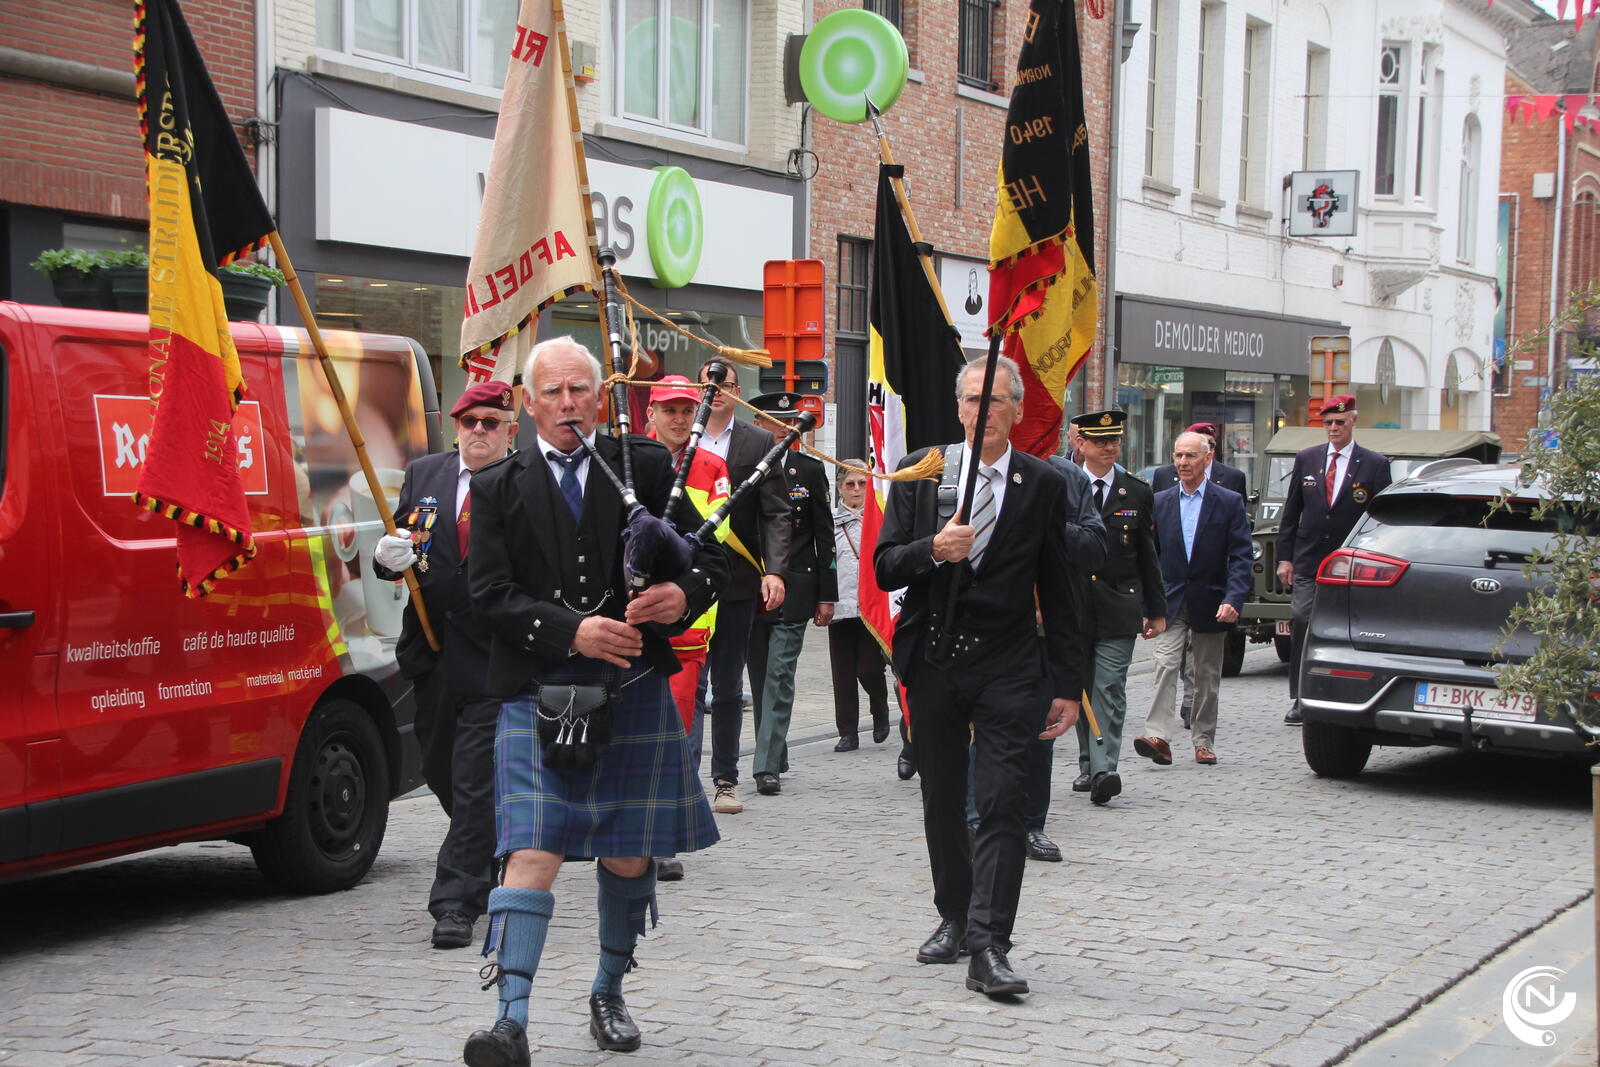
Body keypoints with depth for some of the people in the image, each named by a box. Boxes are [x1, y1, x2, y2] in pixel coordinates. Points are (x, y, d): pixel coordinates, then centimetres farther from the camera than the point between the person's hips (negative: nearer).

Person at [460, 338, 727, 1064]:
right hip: (538, 696, -2)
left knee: (627, 856, 10)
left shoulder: (644, 467, 7)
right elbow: (490, 594, -5)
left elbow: (711, 555, 8)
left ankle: (608, 993, 31)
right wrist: (572, 630, -19)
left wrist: (684, 593, -15)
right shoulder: (497, 488, 4)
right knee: (530, 854, -12)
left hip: (633, 690, 2)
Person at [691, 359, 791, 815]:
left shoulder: (759, 444, 5)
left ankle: (726, 780, 19)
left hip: (736, 582, 1)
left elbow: (775, 513, 0)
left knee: (728, 687, 10)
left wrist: (774, 570, -12)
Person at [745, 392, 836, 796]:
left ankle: (767, 766, -11)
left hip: (793, 592, -2)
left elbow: (824, 537, 5)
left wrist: (827, 595, 1)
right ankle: (775, 756, 21)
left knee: (779, 676, -9)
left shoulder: (810, 470, 4)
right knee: (760, 679, 9)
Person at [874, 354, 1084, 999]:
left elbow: (1057, 594, 5)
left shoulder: (1042, 485, 2)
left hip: (1008, 667, -2)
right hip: (933, 660, 2)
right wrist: (933, 550, -22)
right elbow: (885, 567, -1)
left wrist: (1067, 685, 3)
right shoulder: (920, 471, 3)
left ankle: (988, 947, -11)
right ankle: (955, 918, 29)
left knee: (1001, 806, -10)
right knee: (942, 801, 12)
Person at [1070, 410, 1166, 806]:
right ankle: (1088, 766, 20)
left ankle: (1104, 770, -15)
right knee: (1081, 690, 9)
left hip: (1119, 608, -1)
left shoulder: (1138, 493, 8)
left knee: (1109, 690, -9)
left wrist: (1156, 610, 11)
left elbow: (1148, 557, 12)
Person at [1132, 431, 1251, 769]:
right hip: (1171, 602, 1)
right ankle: (1158, 737, -21)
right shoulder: (1160, 502, 7)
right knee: (1165, 666, -14)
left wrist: (1234, 599, -18)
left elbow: (1240, 557, -5)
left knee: (1207, 676, 8)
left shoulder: (1229, 502, 0)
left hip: (1210, 604, -1)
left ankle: (1203, 741, 18)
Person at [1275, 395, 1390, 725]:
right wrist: (1284, 557, 4)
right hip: (1308, 562, 2)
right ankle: (1299, 700, -5)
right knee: (1300, 622, -10)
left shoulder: (1375, 464, 2)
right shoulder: (1306, 459, 9)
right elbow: (1290, 512, 11)